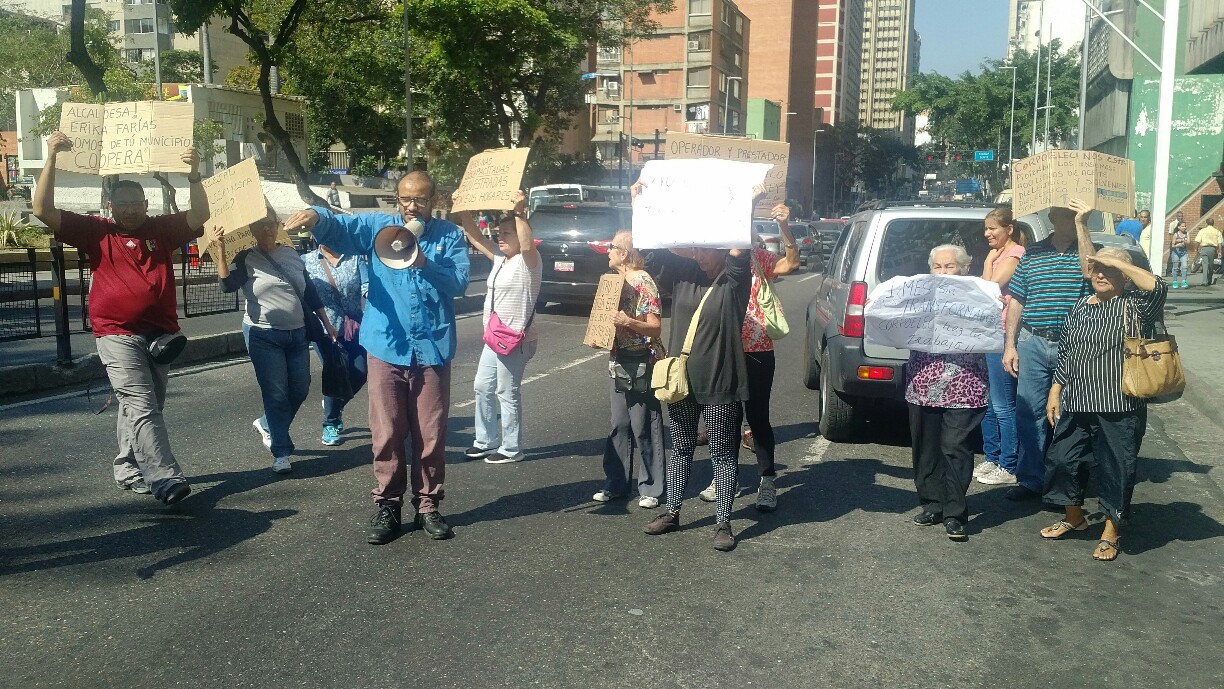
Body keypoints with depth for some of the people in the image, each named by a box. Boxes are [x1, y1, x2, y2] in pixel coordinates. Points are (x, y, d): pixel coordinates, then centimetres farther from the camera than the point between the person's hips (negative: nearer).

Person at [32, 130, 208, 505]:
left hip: (160, 334, 4)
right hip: (118, 335, -4)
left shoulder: (162, 229, 8)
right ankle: (165, 478, -20)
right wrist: (52, 158, -9)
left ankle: (128, 470, 28)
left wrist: (193, 175, -13)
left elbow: (200, 217, -1)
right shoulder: (97, 232, 2)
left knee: (145, 407, 13)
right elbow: (44, 211, -2)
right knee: (142, 407, -14)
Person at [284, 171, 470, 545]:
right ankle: (387, 506, 17)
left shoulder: (450, 235, 5)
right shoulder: (378, 226, 6)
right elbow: (338, 226, -10)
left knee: (431, 434, 6)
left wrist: (425, 264, -22)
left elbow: (460, 282, -7)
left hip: (432, 348, 0)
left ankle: (428, 505, 20)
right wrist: (316, 215, -33)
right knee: (387, 434, 5)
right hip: (386, 346, 0)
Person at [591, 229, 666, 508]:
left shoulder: (644, 283, -14)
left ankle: (651, 488, 10)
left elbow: (655, 328, -16)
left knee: (643, 427, -1)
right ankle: (616, 483, 22)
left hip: (641, 362, -8)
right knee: (619, 424, 13)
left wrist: (629, 322, -30)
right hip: (620, 360, 8)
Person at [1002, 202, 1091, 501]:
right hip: (1032, 343, 2)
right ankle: (1030, 479, 14)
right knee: (1029, 412, 4)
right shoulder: (1032, 253, 9)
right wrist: (1010, 345, 6)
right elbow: (1016, 302, 11)